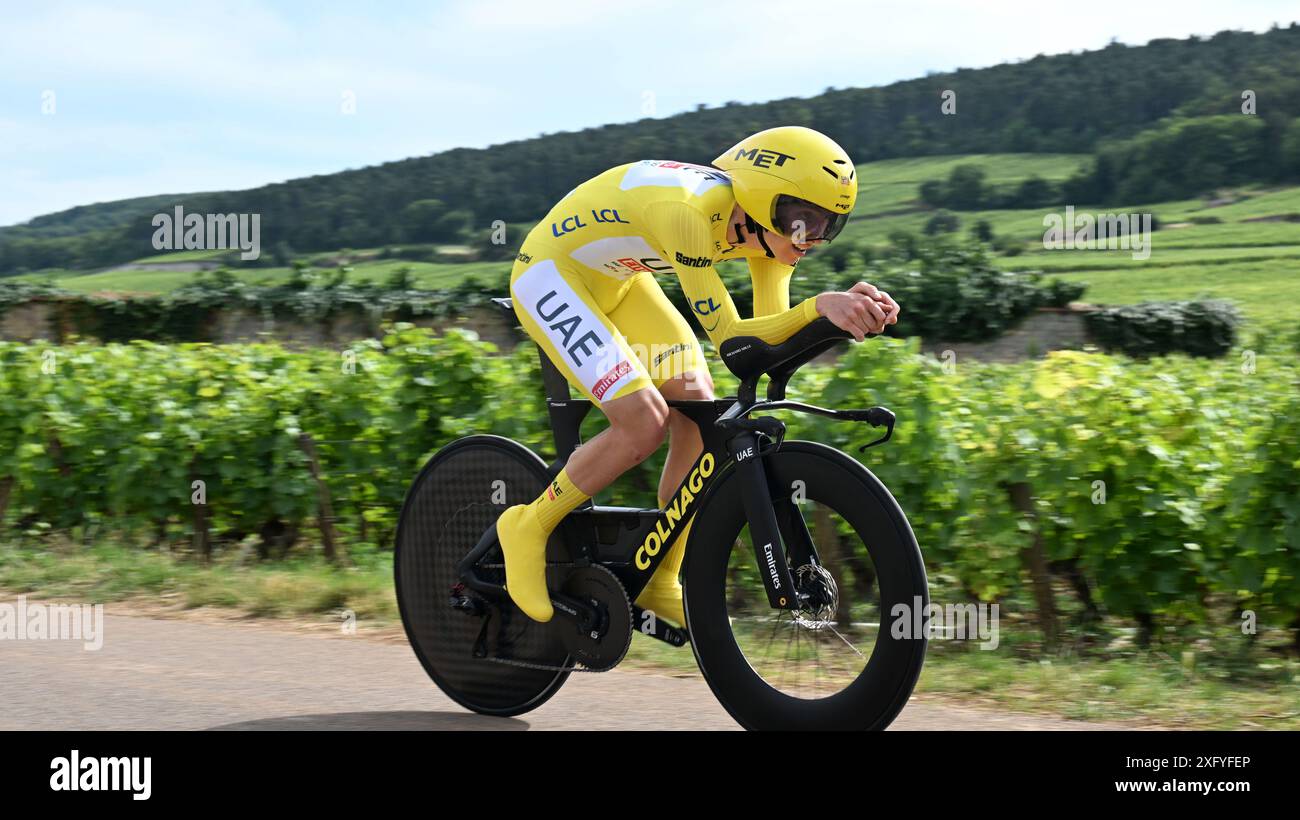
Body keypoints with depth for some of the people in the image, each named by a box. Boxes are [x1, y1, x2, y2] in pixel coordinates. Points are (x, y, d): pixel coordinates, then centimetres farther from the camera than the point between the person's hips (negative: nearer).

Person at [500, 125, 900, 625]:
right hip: (551, 275, -8)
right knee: (646, 422, -20)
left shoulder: (764, 224, -12)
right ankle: (529, 526, 0)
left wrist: (851, 309, -30)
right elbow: (726, 335, -35)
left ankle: (660, 581, 9)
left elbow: (771, 333, -14)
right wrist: (820, 307, -46)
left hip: (617, 279, 8)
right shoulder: (690, 210, -36)